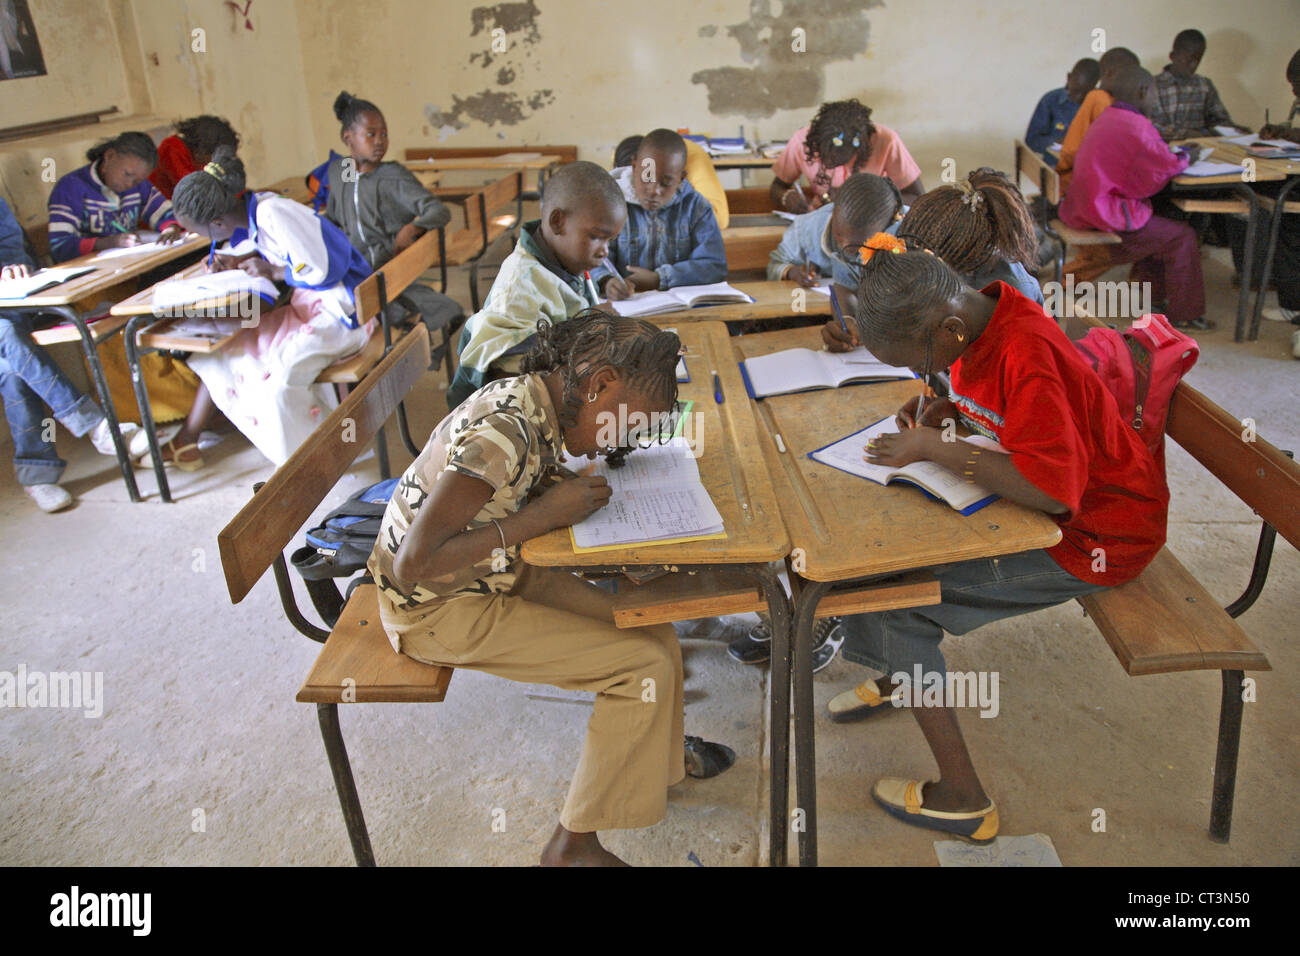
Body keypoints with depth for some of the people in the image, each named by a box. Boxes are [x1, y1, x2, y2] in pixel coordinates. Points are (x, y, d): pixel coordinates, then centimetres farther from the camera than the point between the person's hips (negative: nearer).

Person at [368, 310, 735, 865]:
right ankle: (574, 846, 6)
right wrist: (544, 515, -28)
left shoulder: (534, 400, -3)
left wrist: (567, 487, -5)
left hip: (496, 575, 8)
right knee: (647, 664, -11)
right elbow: (414, 563, -32)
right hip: (438, 609, -8)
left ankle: (657, 757, 36)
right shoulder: (503, 432, -31)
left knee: (654, 636, 6)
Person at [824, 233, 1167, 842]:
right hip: (1032, 496, 9)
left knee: (895, 598, -13)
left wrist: (937, 448, -29)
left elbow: (1054, 491, -36)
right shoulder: (981, 319, -3)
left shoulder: (1028, 355, -30)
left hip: (1093, 536, -9)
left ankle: (962, 800, 0)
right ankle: (902, 678, 30)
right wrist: (946, 409, -2)